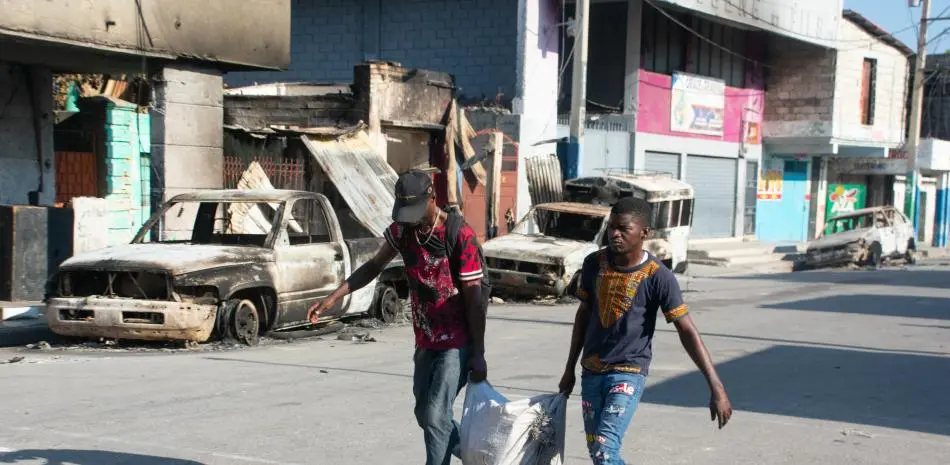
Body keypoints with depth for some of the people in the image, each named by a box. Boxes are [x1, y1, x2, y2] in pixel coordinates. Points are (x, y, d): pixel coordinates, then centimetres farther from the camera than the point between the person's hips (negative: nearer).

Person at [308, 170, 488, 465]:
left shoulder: (460, 235, -19)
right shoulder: (402, 229, 0)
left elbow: (474, 298, -16)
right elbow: (374, 266, 14)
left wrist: (478, 354, -14)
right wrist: (334, 297, 4)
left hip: (457, 343, -7)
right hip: (425, 341, 7)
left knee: (436, 415, -13)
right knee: (425, 415, 16)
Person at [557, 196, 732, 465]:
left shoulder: (658, 277, -15)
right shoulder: (594, 264, -1)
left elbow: (687, 331, -15)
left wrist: (716, 388, -20)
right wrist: (570, 369, 17)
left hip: (628, 373, -5)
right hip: (591, 372, 5)